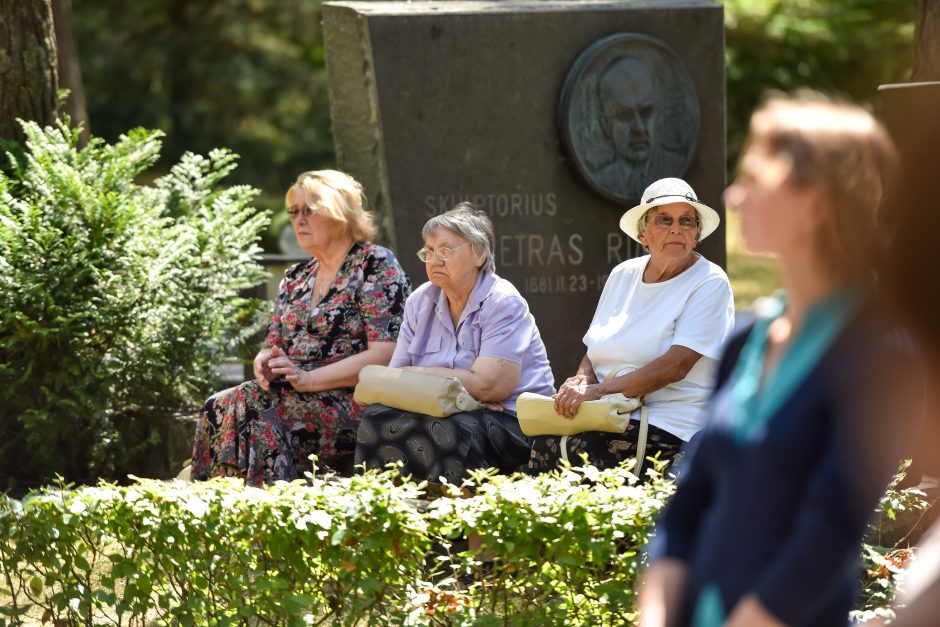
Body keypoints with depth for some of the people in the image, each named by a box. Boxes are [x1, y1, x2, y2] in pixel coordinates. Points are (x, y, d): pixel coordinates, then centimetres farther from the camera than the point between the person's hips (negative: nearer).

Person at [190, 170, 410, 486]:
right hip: (295, 395, 7)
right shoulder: (296, 278, 21)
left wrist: (309, 378, -19)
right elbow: (273, 345, 22)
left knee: (248, 405, -30)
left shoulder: (376, 265, -2)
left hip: (354, 402, -6)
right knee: (218, 408, -22)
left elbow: (385, 355, -13)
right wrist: (265, 362, -4)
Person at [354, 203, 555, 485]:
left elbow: (488, 386, -20)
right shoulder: (421, 301, 9)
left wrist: (416, 376, -8)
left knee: (440, 431, -35)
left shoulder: (504, 304, -9)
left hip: (512, 422, -5)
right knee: (379, 418, -21)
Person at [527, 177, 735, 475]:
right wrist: (582, 381, -5)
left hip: (666, 425, -5)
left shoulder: (709, 282, -3)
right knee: (545, 442, -28)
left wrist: (599, 391, -21)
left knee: (576, 451, -32)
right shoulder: (624, 274, 16)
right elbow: (593, 351, 20)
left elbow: (676, 365, -14)